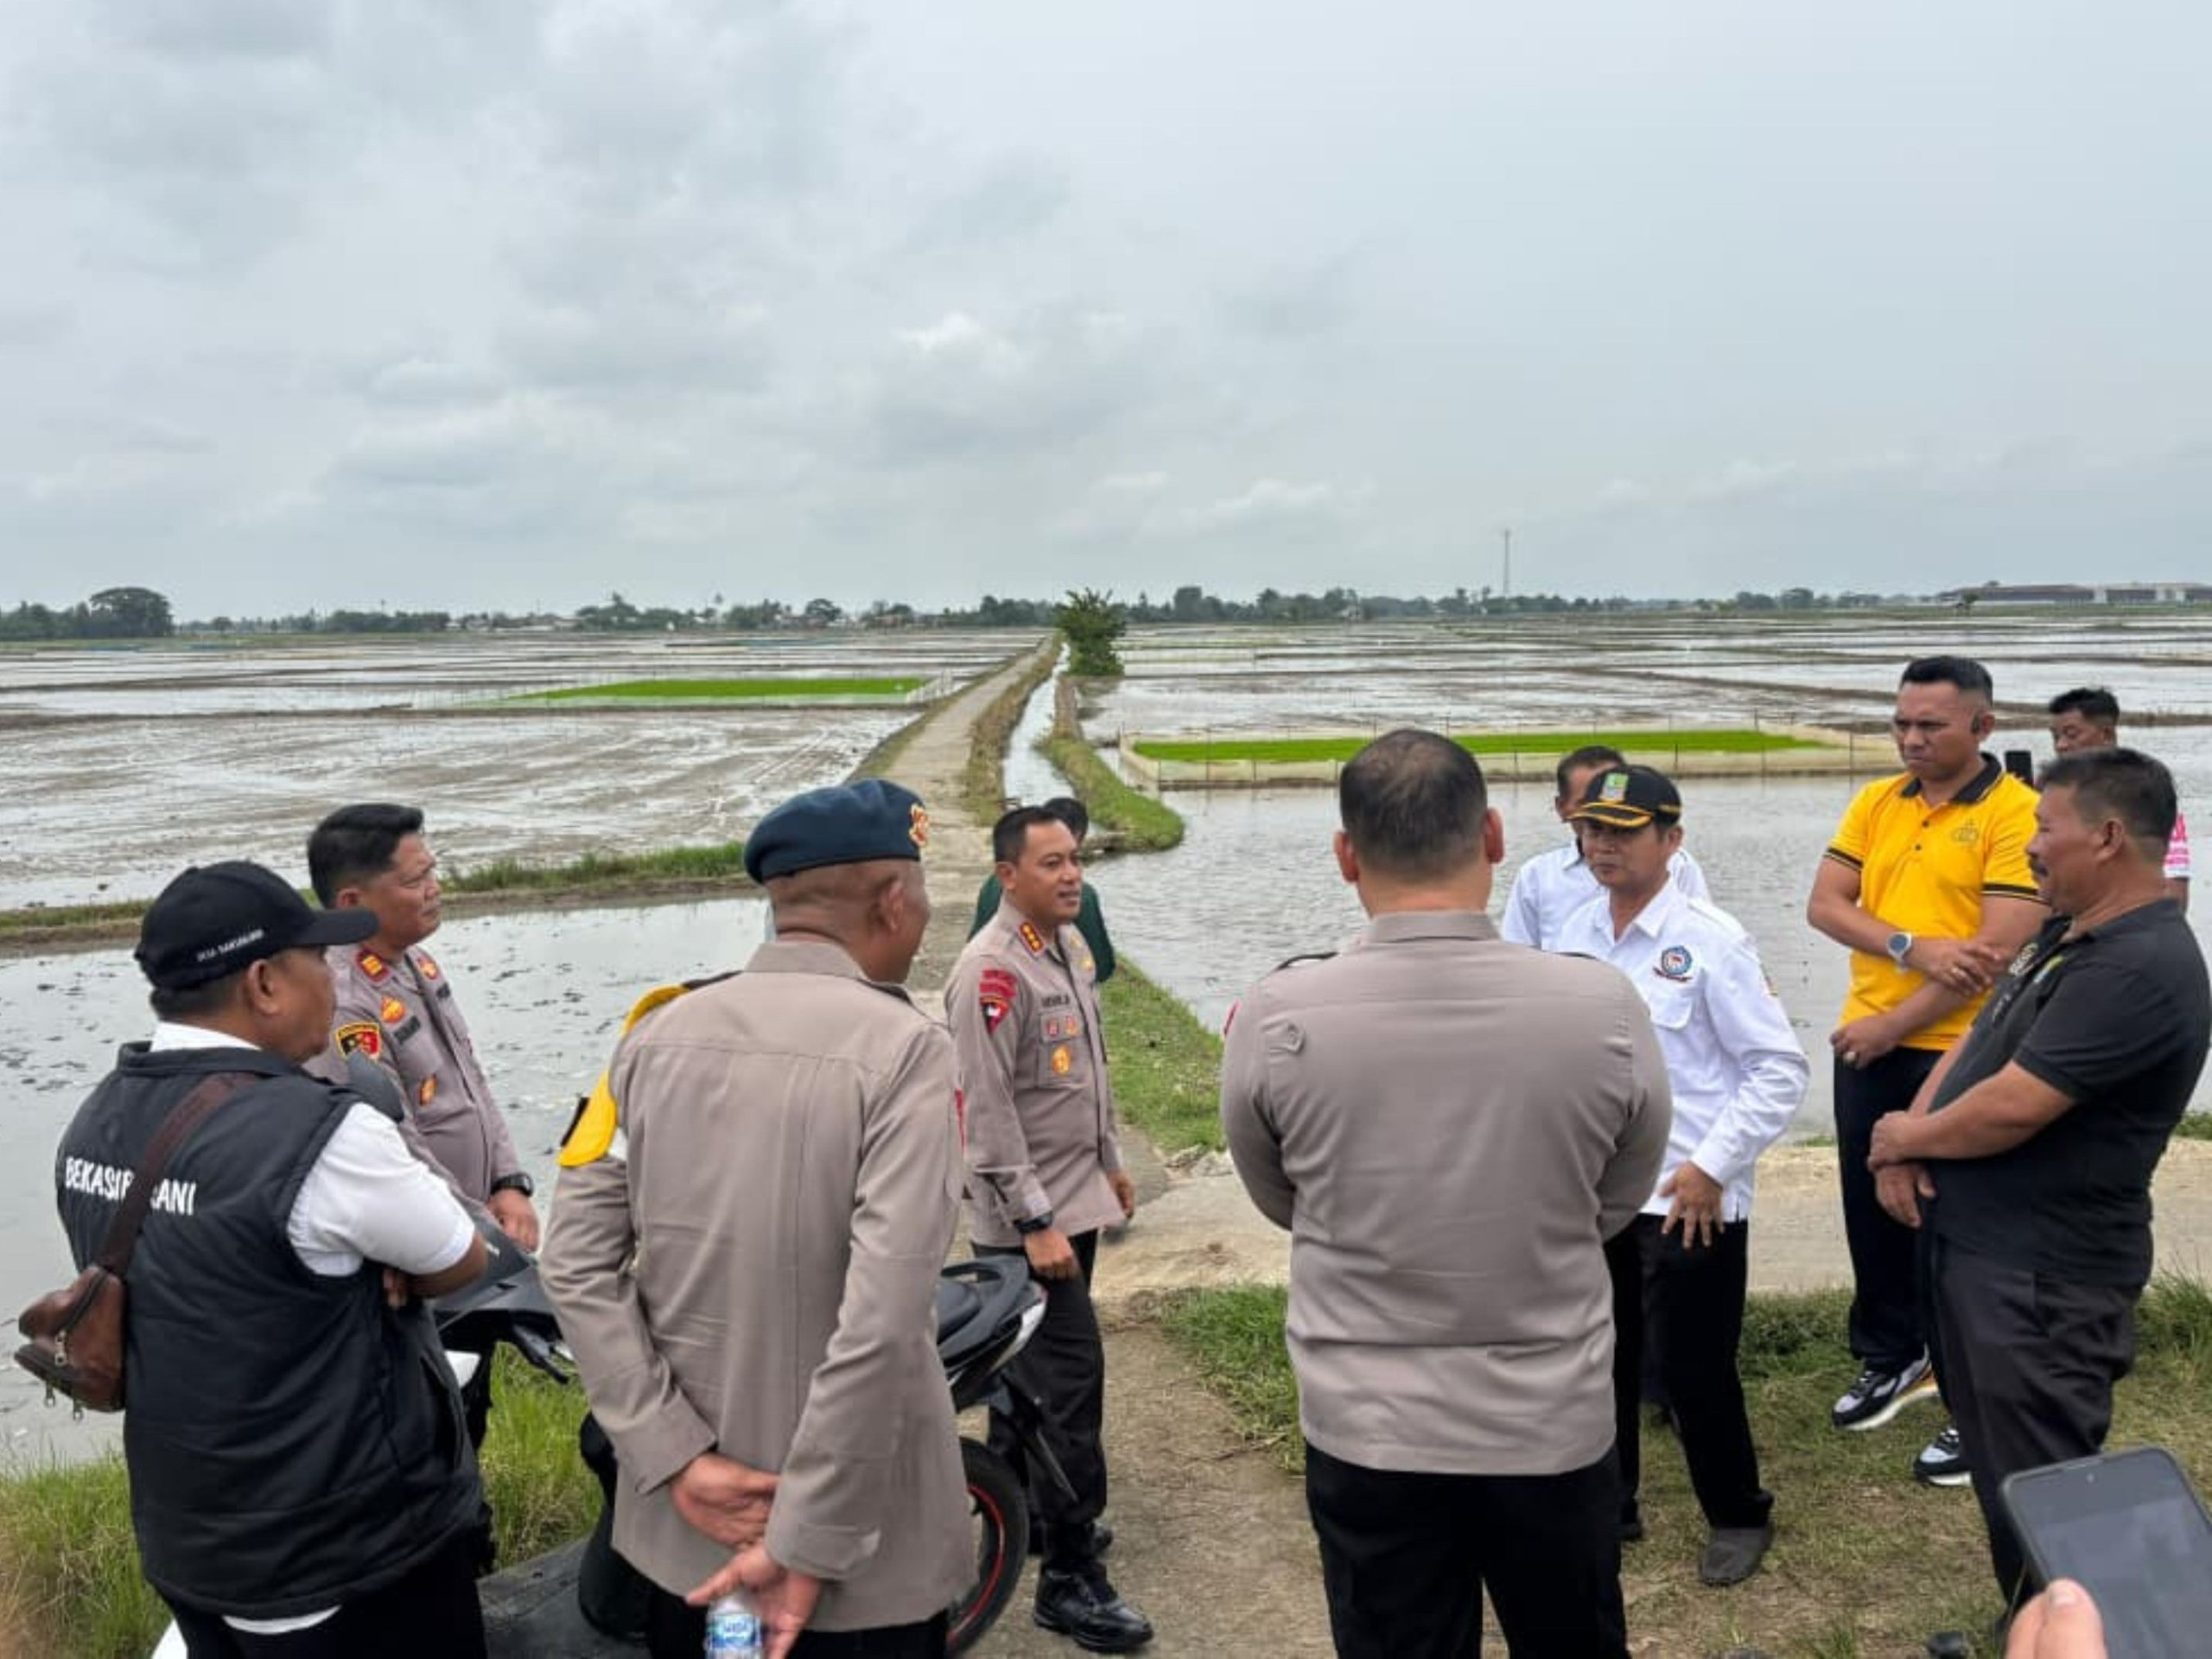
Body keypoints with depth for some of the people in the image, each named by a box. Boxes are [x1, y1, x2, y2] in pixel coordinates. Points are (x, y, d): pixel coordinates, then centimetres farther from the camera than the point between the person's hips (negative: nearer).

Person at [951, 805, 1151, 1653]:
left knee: (1031, 1367, 20)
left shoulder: (1072, 944, 8)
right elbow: (989, 1112, -22)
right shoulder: (991, 971, -20)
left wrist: (1112, 1162, 22)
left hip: (1076, 1197, 9)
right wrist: (1035, 1223, -22)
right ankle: (1070, 1580, 4)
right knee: (1070, 1380, -6)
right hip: (1028, 1216, -9)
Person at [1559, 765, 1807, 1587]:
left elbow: (1781, 1069, -13)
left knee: (1692, 1366, 6)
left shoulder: (1710, 941, -15)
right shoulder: (1576, 933, 2)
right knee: (1601, 1357, 15)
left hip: (1687, 1200, -5)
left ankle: (1738, 1517, 32)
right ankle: (1608, 1505, 36)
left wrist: (1713, 1166, -15)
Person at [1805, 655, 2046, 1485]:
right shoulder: (1875, 802, 5)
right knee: (1871, 1205, 16)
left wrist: (1893, 1026, -16)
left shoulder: (2018, 814, -13)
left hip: (1957, 1051, -6)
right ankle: (1893, 1357, 37)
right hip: (1867, 1043, 6)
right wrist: (1912, 948, -18)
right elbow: (1824, 905, -2)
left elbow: (1999, 950, -19)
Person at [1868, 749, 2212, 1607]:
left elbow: (2010, 1108, -27)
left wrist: (1906, 1137, -8)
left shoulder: (2137, 967, -24)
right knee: (1998, 1470, 24)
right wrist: (1910, 1136, -5)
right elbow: (1978, 1038, 12)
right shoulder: (2071, 932, 10)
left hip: (2040, 1276, -10)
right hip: (1978, 1245, 10)